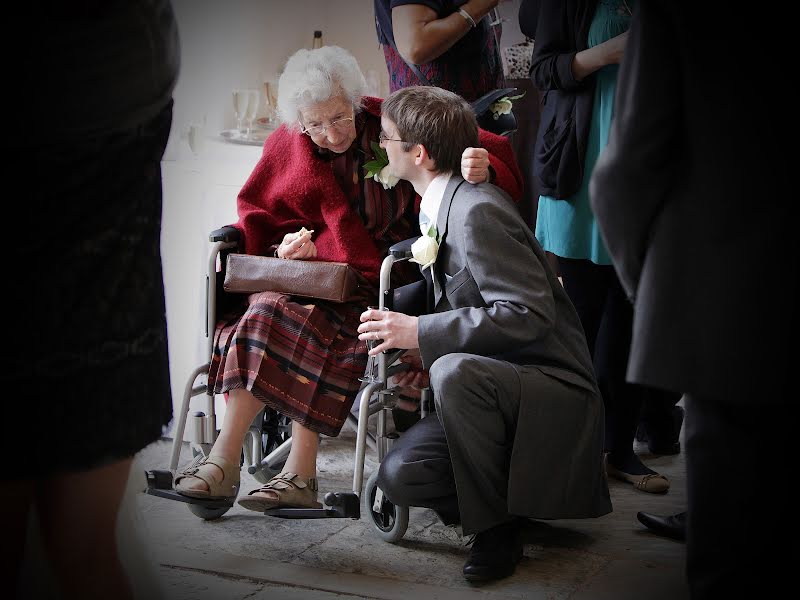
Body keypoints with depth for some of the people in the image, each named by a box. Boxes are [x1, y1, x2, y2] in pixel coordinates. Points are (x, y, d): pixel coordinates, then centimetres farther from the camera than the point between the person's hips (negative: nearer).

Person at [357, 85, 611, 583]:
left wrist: (423, 334, -24)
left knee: (456, 372, -36)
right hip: (495, 383, 8)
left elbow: (529, 315, -25)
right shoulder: (443, 207, 11)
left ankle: (496, 522, -17)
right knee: (399, 477, -11)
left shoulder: (476, 211, -18)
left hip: (555, 390, -8)